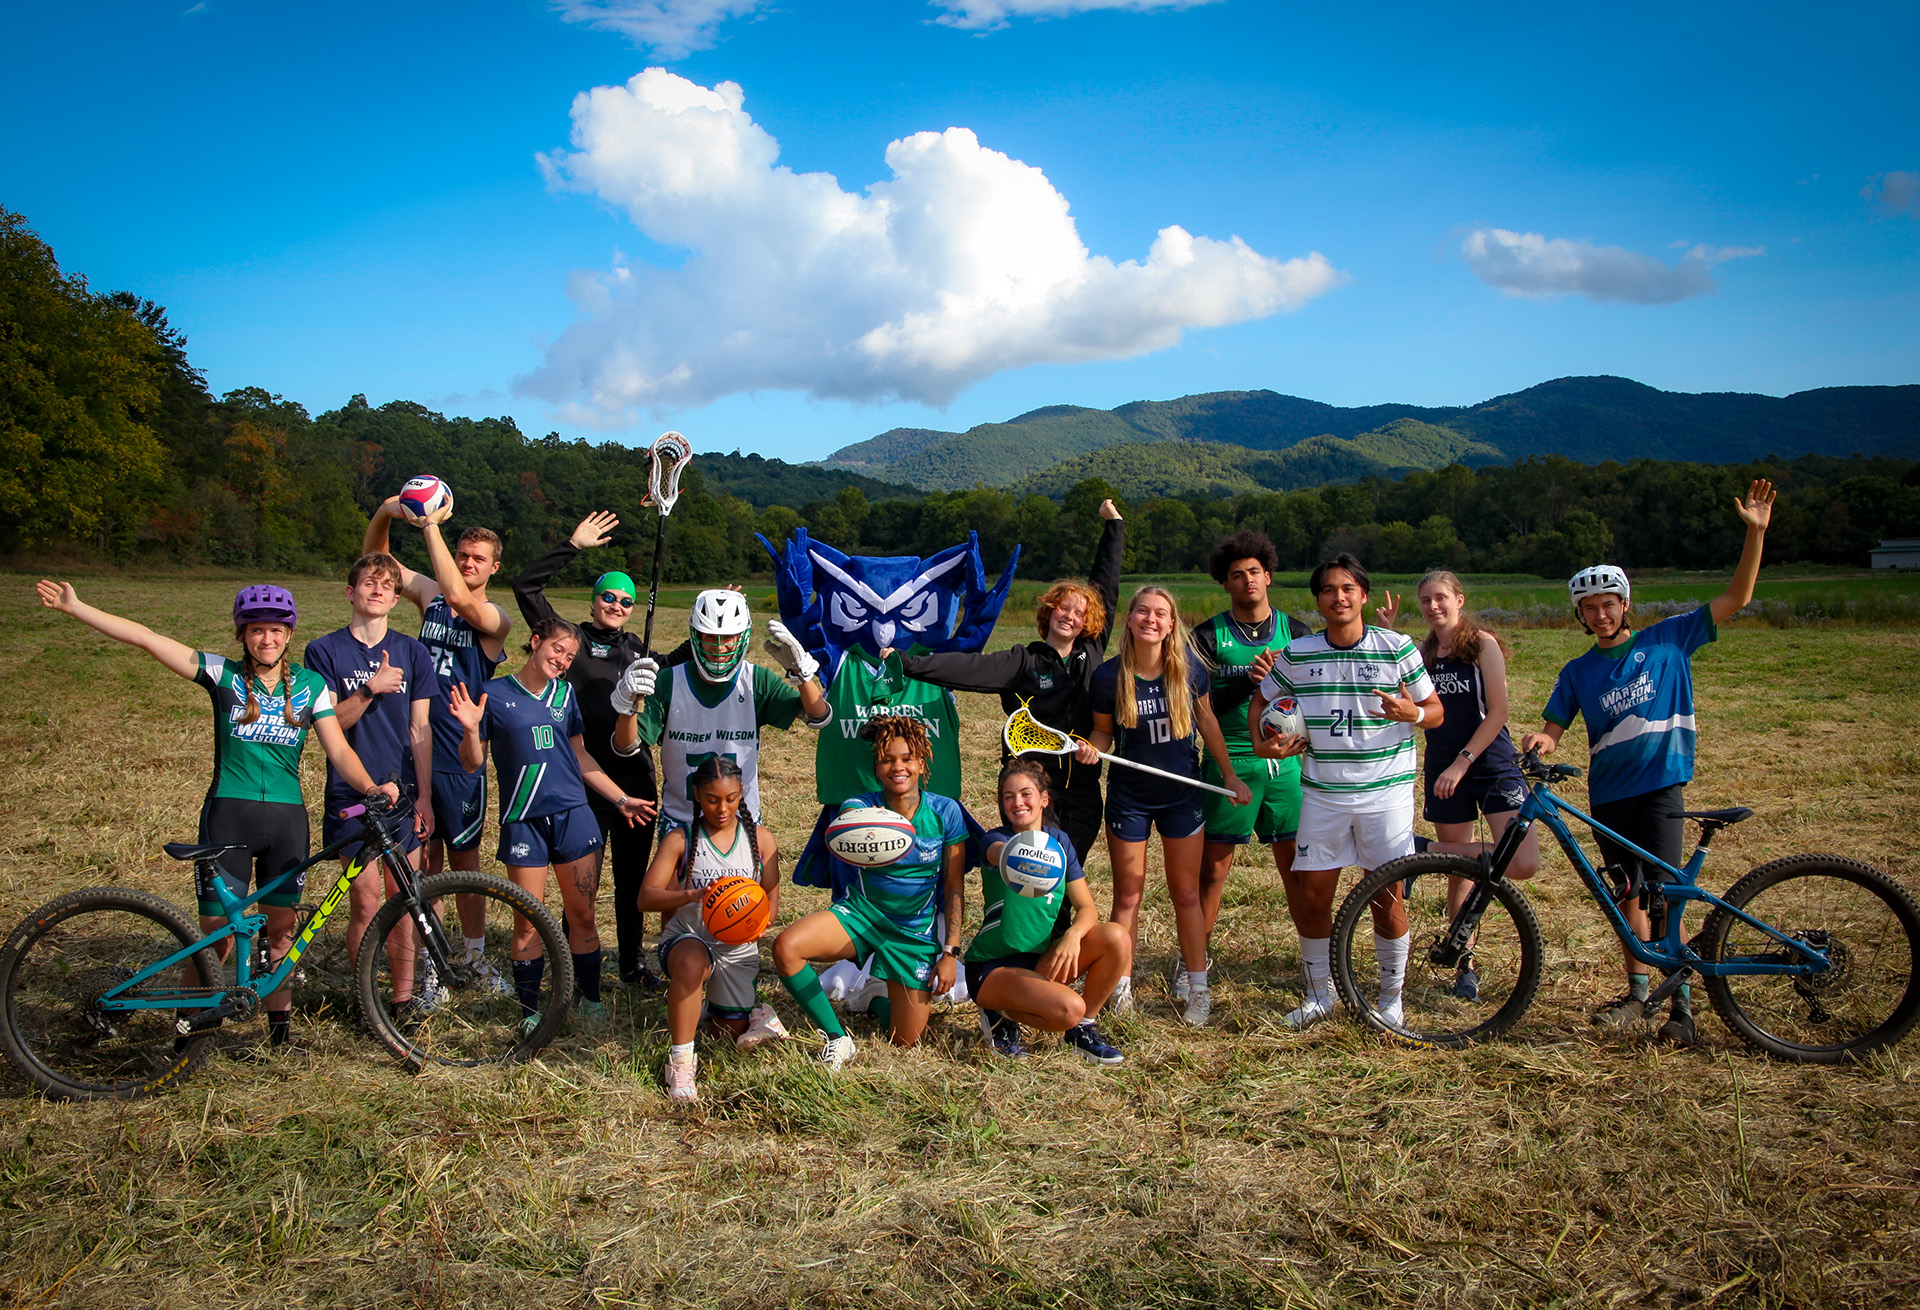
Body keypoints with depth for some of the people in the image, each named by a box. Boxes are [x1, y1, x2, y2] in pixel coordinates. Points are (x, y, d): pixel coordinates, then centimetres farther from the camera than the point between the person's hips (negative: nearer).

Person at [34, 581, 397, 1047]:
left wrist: (370, 786, -21)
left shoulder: (310, 685, 4)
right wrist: (76, 607, -6)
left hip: (287, 817, 1)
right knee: (217, 934, 0)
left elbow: (339, 750, -2)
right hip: (228, 815, -1)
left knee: (280, 928, 8)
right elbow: (146, 638, -2)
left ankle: (279, 1021, 21)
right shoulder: (222, 674, 1)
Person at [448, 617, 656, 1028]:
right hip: (523, 820, -3)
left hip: (572, 814, 3)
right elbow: (472, 762, 1)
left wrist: (620, 798, 15)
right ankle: (531, 1010, 17)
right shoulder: (494, 694, -1)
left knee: (582, 916, 7)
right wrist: (471, 730, -19)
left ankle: (590, 999, 21)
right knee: (528, 924, 2)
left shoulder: (565, 693, 9)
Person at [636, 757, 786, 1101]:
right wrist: (692, 895, -34)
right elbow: (646, 897, -15)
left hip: (738, 949, 3)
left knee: (735, 1031, 4)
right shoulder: (680, 839, -6)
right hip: (687, 939, -3)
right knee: (692, 960, -38)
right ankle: (680, 1059, -26)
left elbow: (771, 903, 5)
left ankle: (753, 1013, 41)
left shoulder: (760, 840, 2)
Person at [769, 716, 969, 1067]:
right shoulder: (861, 806, -13)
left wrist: (950, 952, -7)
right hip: (860, 913, 0)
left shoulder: (945, 811, -11)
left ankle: (879, 1001, 38)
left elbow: (955, 888, -4)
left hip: (916, 929, 0)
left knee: (906, 1040, 0)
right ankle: (837, 1037, -6)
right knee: (786, 946, -28)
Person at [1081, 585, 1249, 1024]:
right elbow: (1103, 731, 1)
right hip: (1129, 796, 0)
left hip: (1181, 794, 1)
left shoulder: (1190, 669, -10)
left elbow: (1206, 721, 5)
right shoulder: (1109, 676, -13)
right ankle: (1122, 986, 19)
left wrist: (1231, 775, 6)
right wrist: (1091, 748, -21)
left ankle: (1198, 989, 19)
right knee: (1127, 895, 7)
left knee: (1186, 893, 8)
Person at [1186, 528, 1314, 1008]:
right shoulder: (1209, 636, 2)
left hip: (1286, 762, 2)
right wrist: (1249, 680, -18)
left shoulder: (1296, 632, 9)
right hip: (1230, 764, -2)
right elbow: (1202, 706, -6)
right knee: (1213, 866, 2)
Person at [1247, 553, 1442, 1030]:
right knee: (1311, 897, 4)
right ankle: (1319, 994, 23)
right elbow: (1260, 701, 15)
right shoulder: (1297, 654, 0)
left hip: (1386, 791, -2)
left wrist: (1412, 714, -21)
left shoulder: (1397, 648, -5)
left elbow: (1436, 711, 1)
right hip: (1322, 793, 2)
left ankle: (1391, 996, 23)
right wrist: (1260, 744, -3)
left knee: (1387, 897, 4)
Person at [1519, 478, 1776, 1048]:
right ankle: (1638, 994, 22)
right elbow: (1553, 728, 7)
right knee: (1627, 894, 9)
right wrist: (1539, 741, -18)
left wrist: (1756, 532, -9)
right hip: (1607, 793, 4)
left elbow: (1736, 599, 1)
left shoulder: (1668, 640, 3)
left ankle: (1681, 1005, -5)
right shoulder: (1578, 672, 9)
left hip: (1660, 786, -3)